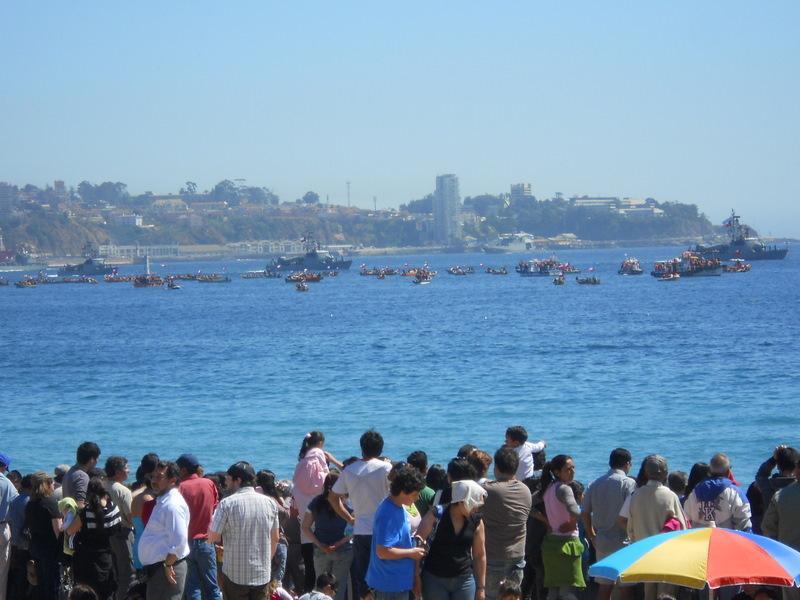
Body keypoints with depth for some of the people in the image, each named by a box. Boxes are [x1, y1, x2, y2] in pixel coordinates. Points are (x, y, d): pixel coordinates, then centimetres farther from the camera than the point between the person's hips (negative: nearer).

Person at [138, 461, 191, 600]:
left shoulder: (173, 505, -18)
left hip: (166, 570, -11)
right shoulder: (162, 501, 16)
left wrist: (168, 565, -19)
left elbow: (179, 542, -25)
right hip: (156, 567, 11)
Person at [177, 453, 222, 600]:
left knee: (192, 588, 4)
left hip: (186, 542, -2)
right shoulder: (209, 484, -1)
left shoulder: (181, 487, -9)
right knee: (211, 586, 8)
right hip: (205, 541, 2)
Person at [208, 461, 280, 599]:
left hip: (236, 574, -3)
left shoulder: (227, 503, -12)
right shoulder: (269, 503, 2)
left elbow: (212, 537, -9)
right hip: (262, 575, 4)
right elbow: (275, 539, 10)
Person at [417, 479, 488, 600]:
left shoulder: (476, 521, -3)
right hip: (434, 579, -2)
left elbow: (480, 555, 7)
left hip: (464, 580, 2)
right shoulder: (436, 516, -13)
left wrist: (481, 587, 8)